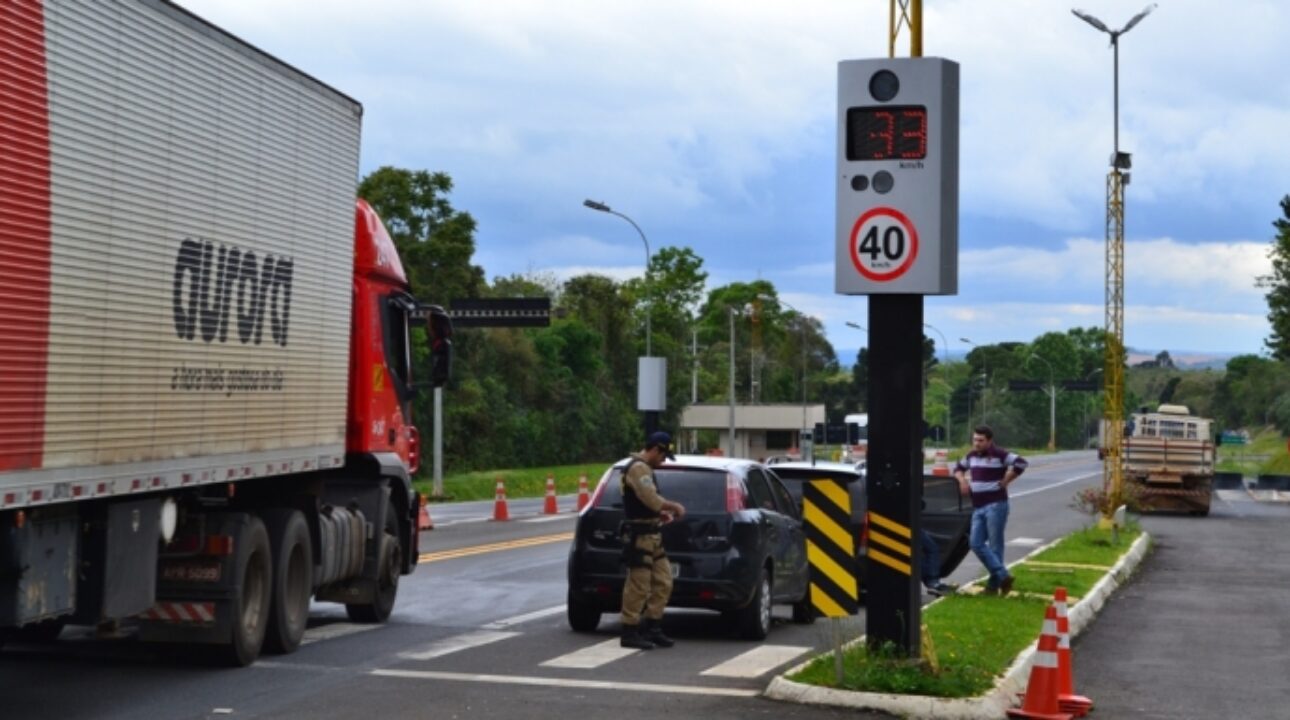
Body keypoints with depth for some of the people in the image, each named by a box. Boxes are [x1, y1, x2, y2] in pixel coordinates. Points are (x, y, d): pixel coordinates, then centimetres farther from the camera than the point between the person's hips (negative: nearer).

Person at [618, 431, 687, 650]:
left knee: (663, 582, 10)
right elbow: (650, 498, -26)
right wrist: (674, 506, -13)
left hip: (652, 535, 11)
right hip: (640, 535, -11)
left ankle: (652, 628, 15)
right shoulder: (638, 468, -15)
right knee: (638, 586, -7)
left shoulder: (645, 468, 20)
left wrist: (661, 512, 13)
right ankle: (630, 634, -2)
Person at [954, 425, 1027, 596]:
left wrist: (1004, 482, -15)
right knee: (977, 544, -1)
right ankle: (1003, 576, 1)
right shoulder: (971, 456, 13)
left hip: (996, 506, -8)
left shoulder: (999, 455, -10)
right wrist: (962, 480, 11)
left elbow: (1021, 463, -20)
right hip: (978, 507, 8)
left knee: (995, 546, -3)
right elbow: (959, 467, 32)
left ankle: (994, 584, 3)